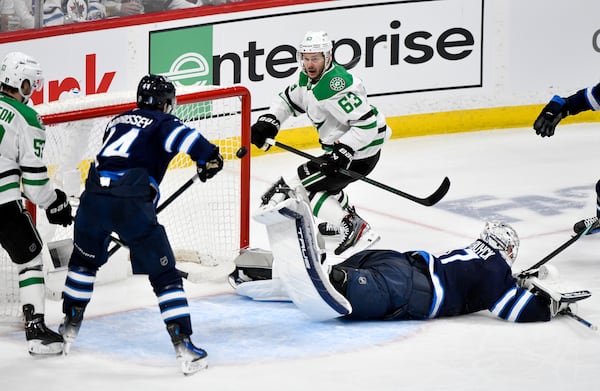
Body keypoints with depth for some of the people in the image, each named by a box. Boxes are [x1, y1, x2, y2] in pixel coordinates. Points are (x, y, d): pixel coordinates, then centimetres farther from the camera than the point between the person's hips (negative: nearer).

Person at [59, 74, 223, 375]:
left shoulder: (117, 121, 28)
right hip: (132, 203, -5)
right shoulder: (162, 122, 10)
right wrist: (209, 158, -1)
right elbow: (184, 136, -13)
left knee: (84, 259, 31)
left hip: (94, 194, 5)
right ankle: (183, 346, -5)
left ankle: (69, 329, 38)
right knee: (164, 275, 3)